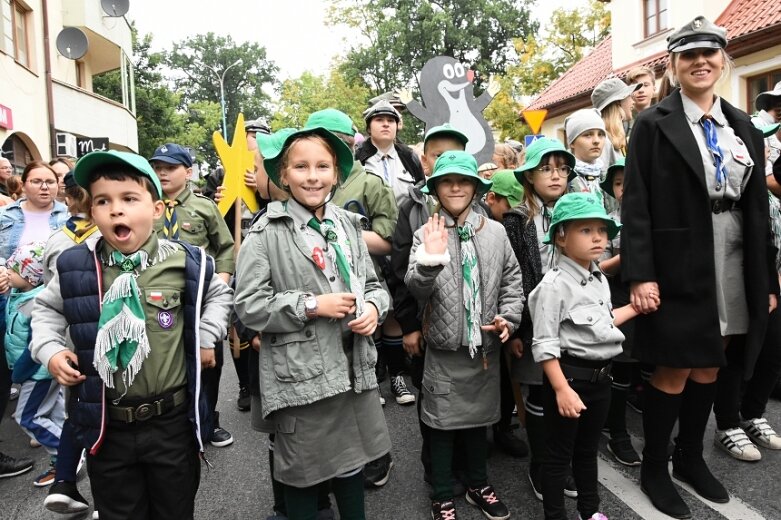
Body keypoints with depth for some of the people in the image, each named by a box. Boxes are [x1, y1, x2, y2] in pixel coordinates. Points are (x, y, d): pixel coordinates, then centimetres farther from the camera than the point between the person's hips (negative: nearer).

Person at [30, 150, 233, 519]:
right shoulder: (74, 266, -5)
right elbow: (47, 308, 15)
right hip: (105, 425, 1)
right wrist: (49, 349, 0)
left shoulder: (185, 262, -7)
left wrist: (206, 338, 3)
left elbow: (218, 294, 13)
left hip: (173, 421, -1)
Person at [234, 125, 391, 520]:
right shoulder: (267, 233, -10)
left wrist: (373, 307, -8)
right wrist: (312, 305, -18)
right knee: (303, 474, 14)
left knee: (352, 462, 22)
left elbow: (372, 285, 14)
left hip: (354, 369, 5)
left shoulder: (348, 224, 6)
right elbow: (248, 305, -13)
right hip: (300, 376, -4)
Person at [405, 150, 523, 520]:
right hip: (444, 348, -3)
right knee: (443, 424, 10)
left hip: (485, 346, 3)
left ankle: (478, 486, 40)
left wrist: (508, 316, -7)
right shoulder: (427, 235, -6)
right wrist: (430, 260, -34)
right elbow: (415, 288, -16)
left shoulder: (495, 232, 2)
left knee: (479, 418, 20)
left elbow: (512, 278, 7)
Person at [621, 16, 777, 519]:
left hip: (734, 271, 6)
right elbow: (636, 205, -11)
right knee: (674, 370, 2)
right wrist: (640, 275, -18)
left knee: (709, 368, 14)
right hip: (679, 270, -5)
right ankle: (654, 469, 21)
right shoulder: (654, 124, -4)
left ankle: (691, 459, 33)